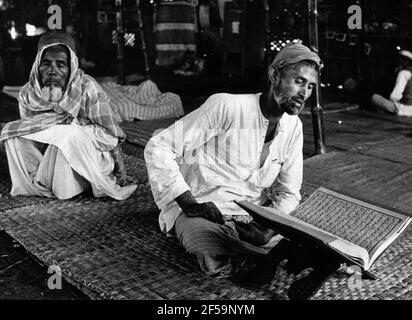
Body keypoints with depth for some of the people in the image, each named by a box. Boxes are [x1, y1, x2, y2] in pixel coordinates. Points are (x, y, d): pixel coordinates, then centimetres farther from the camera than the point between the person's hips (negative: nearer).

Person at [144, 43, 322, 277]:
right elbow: (158, 148, -18)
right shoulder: (227, 106, -18)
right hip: (202, 211, -6)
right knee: (217, 257, -37)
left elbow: (289, 193, 6)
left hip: (254, 213, 6)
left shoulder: (293, 126, 2)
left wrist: (268, 225, -15)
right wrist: (190, 203, -24)